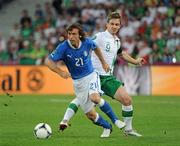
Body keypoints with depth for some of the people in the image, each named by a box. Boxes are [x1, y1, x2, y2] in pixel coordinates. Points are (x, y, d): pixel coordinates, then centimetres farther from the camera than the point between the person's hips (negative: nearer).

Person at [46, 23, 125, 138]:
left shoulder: (87, 42, -12)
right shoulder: (63, 47, -19)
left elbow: (96, 48, 13)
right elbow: (49, 62, -16)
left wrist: (103, 63, 20)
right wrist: (60, 72, -29)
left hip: (91, 75, -1)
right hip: (78, 82, 1)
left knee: (94, 98, -32)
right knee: (90, 114, -1)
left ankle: (115, 120, -14)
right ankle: (107, 127, 27)